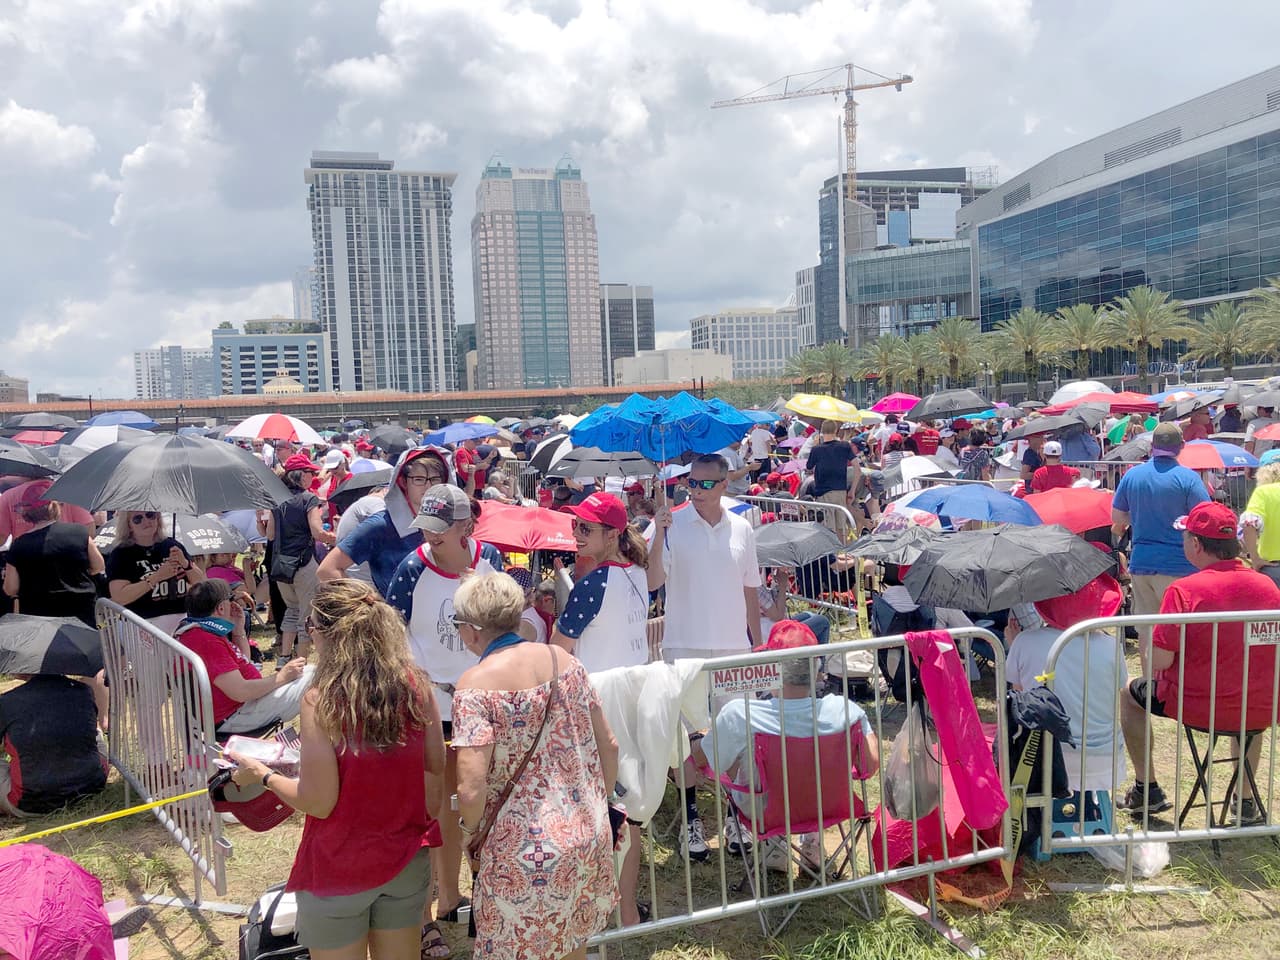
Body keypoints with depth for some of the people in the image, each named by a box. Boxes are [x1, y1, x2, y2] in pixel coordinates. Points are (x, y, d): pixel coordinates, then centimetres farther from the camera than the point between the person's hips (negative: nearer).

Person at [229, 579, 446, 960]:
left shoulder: (322, 700, -22)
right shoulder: (416, 685, -11)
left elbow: (318, 802, -17)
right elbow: (436, 767, 0)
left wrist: (263, 775, -1)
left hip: (340, 868, -3)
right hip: (407, 858, 4)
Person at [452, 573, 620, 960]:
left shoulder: (475, 685, -17)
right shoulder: (563, 659, -1)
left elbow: (472, 790, -23)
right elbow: (608, 746, 4)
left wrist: (470, 831, -3)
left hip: (526, 855, -5)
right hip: (589, 839, 5)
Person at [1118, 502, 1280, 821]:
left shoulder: (1184, 590, -19)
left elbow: (1159, 661, -19)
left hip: (1195, 707, -4)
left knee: (1129, 693, 23)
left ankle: (1146, 790, 28)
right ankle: (1246, 799, 40)